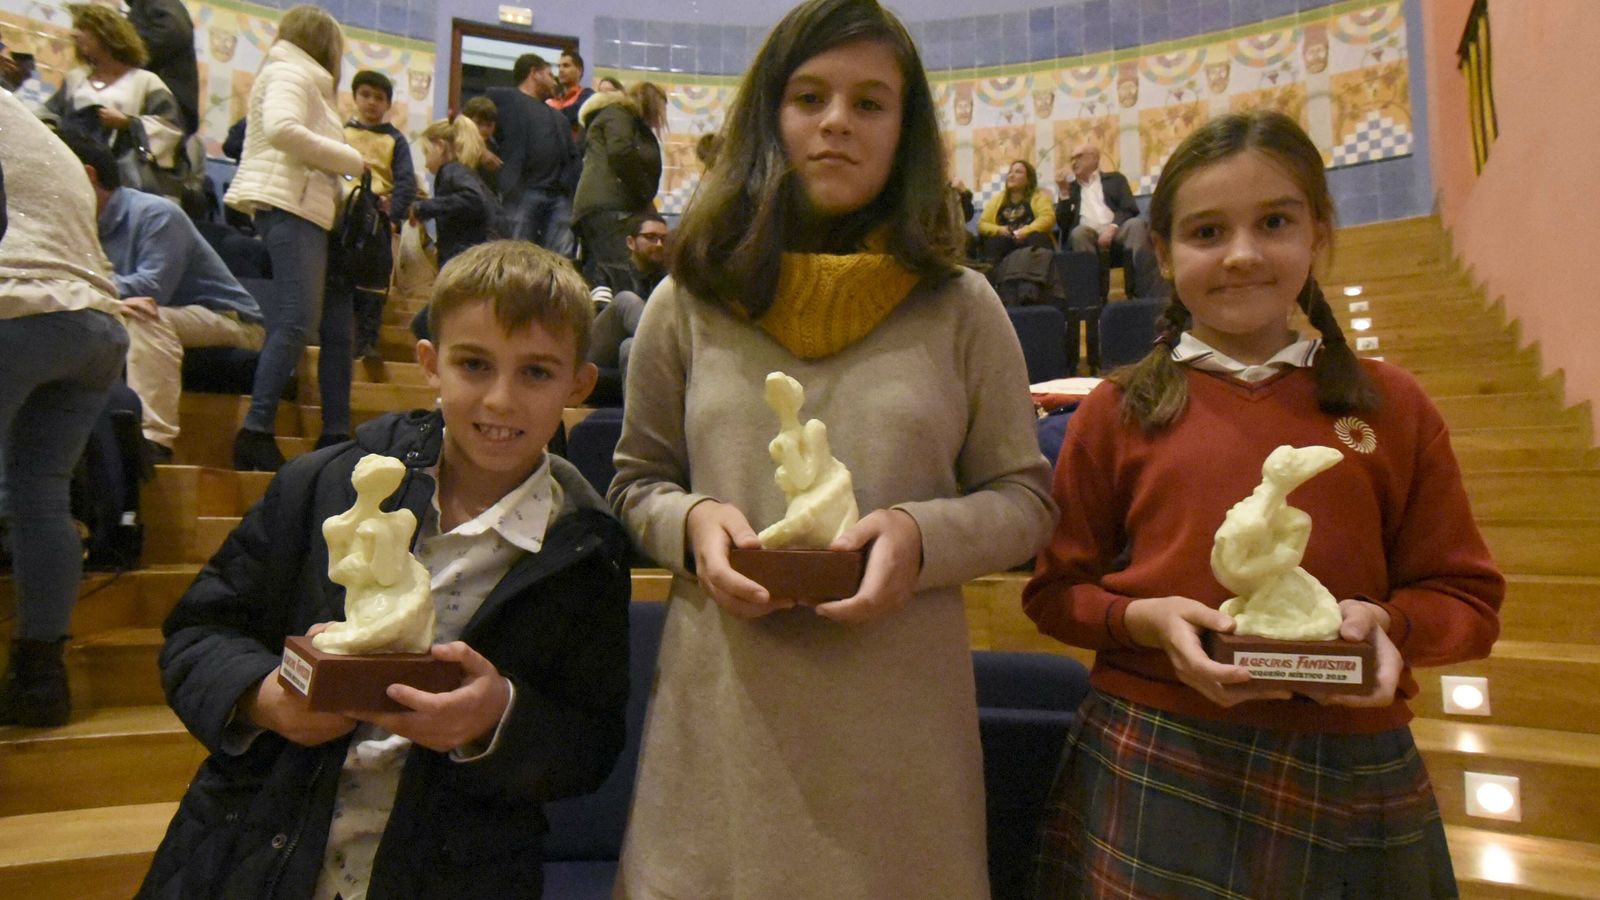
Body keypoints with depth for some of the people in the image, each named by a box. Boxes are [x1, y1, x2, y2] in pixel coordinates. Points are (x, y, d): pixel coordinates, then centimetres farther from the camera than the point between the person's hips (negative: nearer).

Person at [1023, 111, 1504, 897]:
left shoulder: (1390, 405, 2)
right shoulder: (1118, 411, -2)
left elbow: (1465, 595, 7)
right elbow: (1055, 590, 2)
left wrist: (1386, 622, -13)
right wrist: (1146, 618, -16)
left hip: (1353, 785, 2)